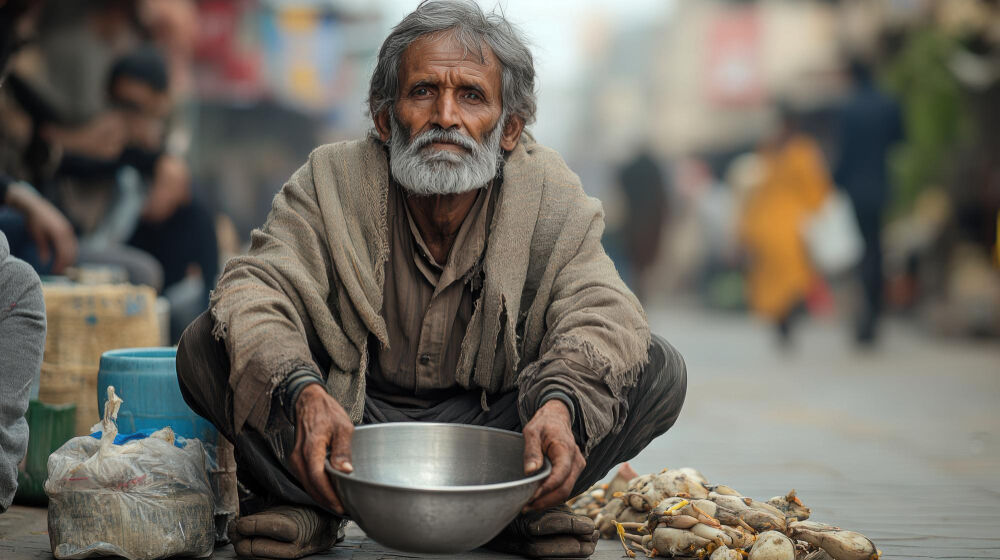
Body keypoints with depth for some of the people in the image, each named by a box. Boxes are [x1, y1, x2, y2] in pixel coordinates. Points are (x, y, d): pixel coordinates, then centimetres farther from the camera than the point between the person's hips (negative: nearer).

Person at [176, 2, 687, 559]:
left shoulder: (551, 196, -9)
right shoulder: (331, 182, -11)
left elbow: (600, 308, -20)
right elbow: (258, 287, -23)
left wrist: (561, 403, -43)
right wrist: (303, 394, -45)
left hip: (490, 421, 1)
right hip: (351, 419, 0)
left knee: (660, 370, -20)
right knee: (207, 347, -24)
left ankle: (515, 506, -13)